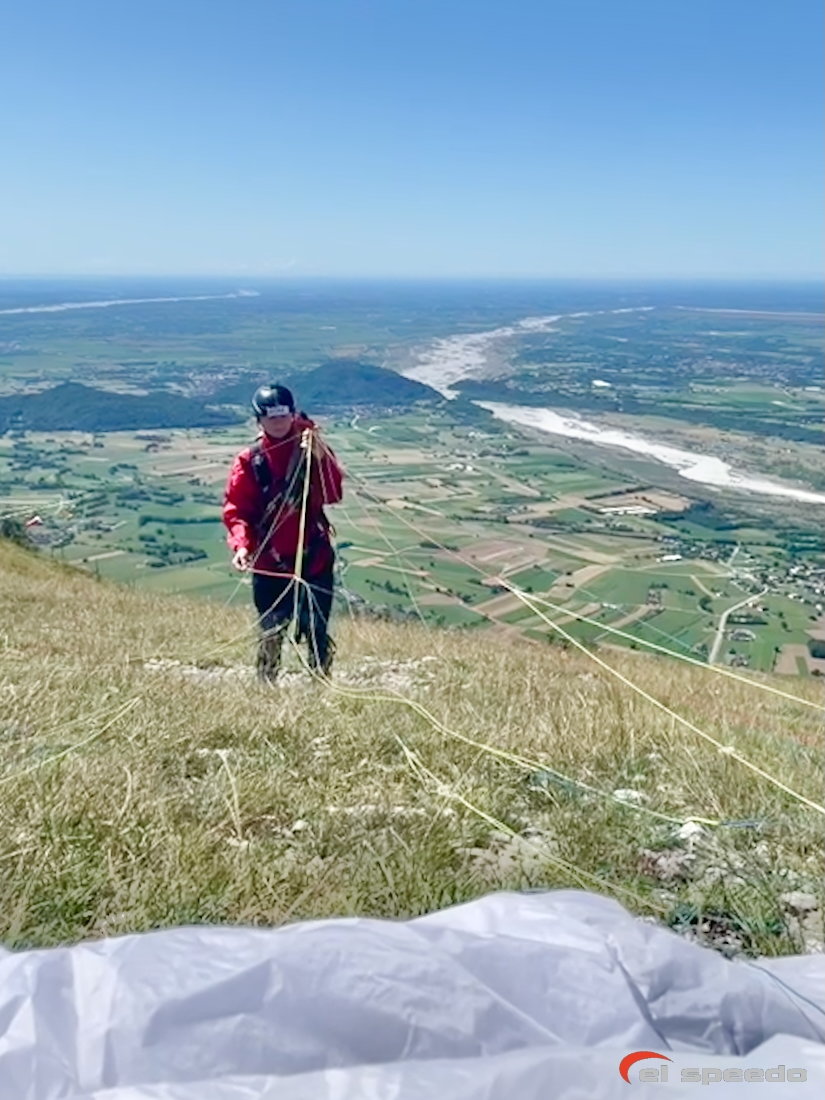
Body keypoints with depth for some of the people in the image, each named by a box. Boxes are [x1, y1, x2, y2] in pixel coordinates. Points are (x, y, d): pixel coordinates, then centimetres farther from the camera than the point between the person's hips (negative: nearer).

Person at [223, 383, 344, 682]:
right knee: (271, 632, 3)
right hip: (269, 562, 0)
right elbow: (235, 509, -3)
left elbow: (333, 494, -10)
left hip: (314, 557, 0)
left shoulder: (313, 449, 3)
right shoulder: (250, 460, 1)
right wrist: (241, 544, -20)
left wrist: (320, 457, -23)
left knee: (317, 630, 3)